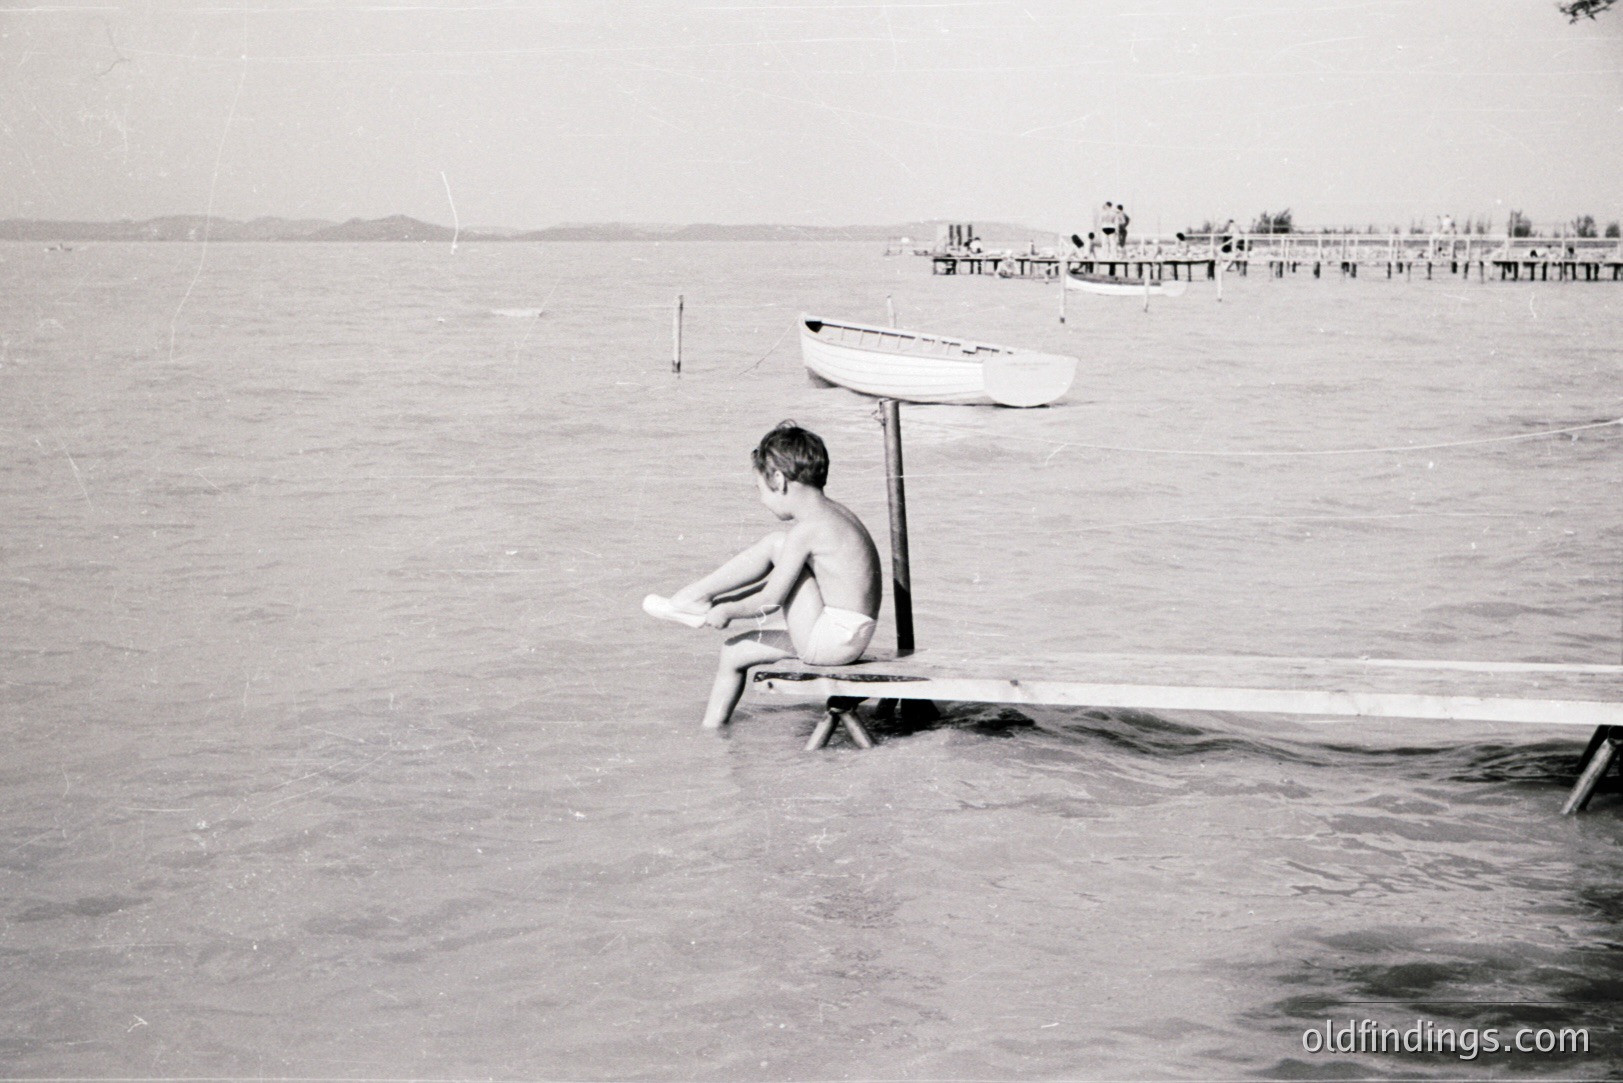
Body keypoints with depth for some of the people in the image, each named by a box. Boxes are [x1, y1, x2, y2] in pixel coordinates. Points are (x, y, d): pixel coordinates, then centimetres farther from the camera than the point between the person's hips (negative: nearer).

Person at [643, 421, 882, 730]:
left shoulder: (805, 530, -18)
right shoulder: (830, 513, 13)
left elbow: (770, 600, -17)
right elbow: (785, 577, 23)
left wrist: (727, 612, 0)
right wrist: (726, 601, 21)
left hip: (831, 641, -10)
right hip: (844, 639, 10)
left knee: (775, 544, -11)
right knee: (733, 652, 18)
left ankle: (697, 597, 2)